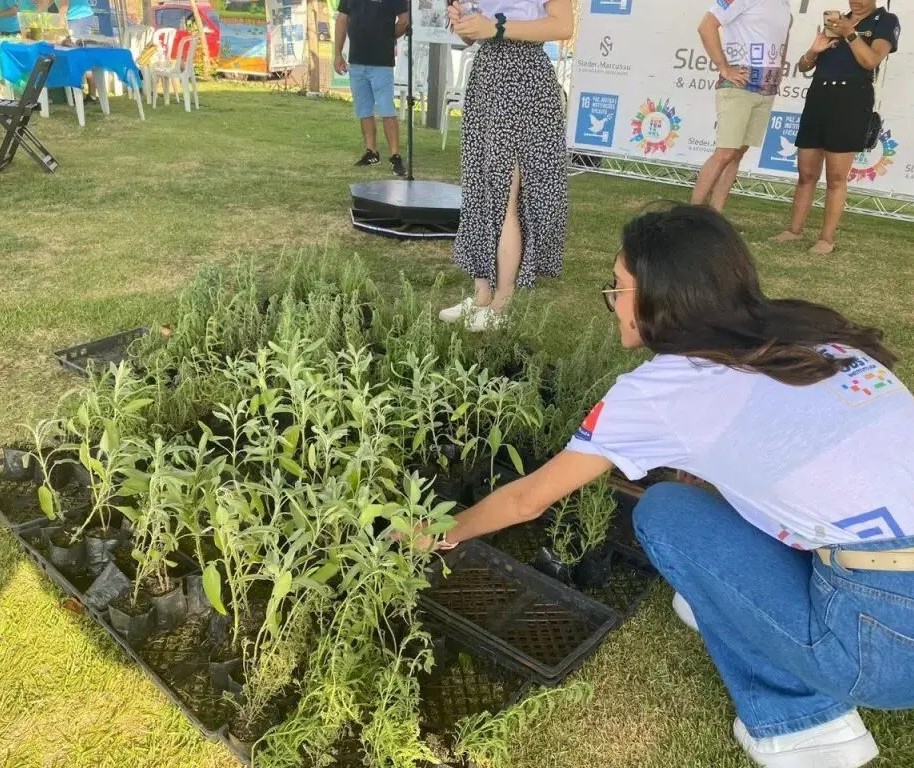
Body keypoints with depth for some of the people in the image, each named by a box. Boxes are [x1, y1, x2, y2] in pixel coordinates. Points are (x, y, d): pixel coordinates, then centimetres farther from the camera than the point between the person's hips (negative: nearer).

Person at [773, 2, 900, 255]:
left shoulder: (886, 21, 6)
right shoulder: (836, 21, 21)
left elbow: (871, 61, -10)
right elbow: (803, 66, 18)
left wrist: (850, 33, -15)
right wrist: (814, 50, -2)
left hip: (851, 102, -5)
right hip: (818, 97, 5)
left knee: (836, 177, -5)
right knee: (806, 173, 4)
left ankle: (827, 237, -1)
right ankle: (794, 229, 12)